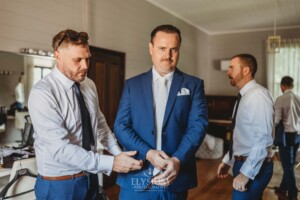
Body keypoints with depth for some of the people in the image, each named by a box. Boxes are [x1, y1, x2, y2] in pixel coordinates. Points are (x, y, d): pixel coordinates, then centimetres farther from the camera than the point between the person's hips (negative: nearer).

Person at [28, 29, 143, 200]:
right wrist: (111, 163, -27)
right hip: (59, 184, -6)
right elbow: (60, 148, -27)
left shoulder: (89, 85, 0)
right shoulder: (42, 93, -21)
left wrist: (119, 154, -4)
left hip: (90, 177, 6)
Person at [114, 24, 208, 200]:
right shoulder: (132, 85, 5)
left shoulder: (194, 85, 3)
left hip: (176, 178, 0)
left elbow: (198, 125, -7)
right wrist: (147, 153, -15)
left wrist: (178, 160, -20)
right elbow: (121, 126, -1)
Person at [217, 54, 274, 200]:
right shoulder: (244, 97, 10)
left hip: (253, 168, -9)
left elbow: (262, 140, -25)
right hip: (242, 163, 9)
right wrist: (228, 160, 17)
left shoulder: (258, 96, -19)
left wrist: (246, 173, -23)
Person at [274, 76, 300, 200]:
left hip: (286, 135, -6)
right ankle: (283, 188, 33)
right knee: (289, 163, 18)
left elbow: (277, 120, -17)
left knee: (288, 165, 5)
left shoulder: (280, 99, -14)